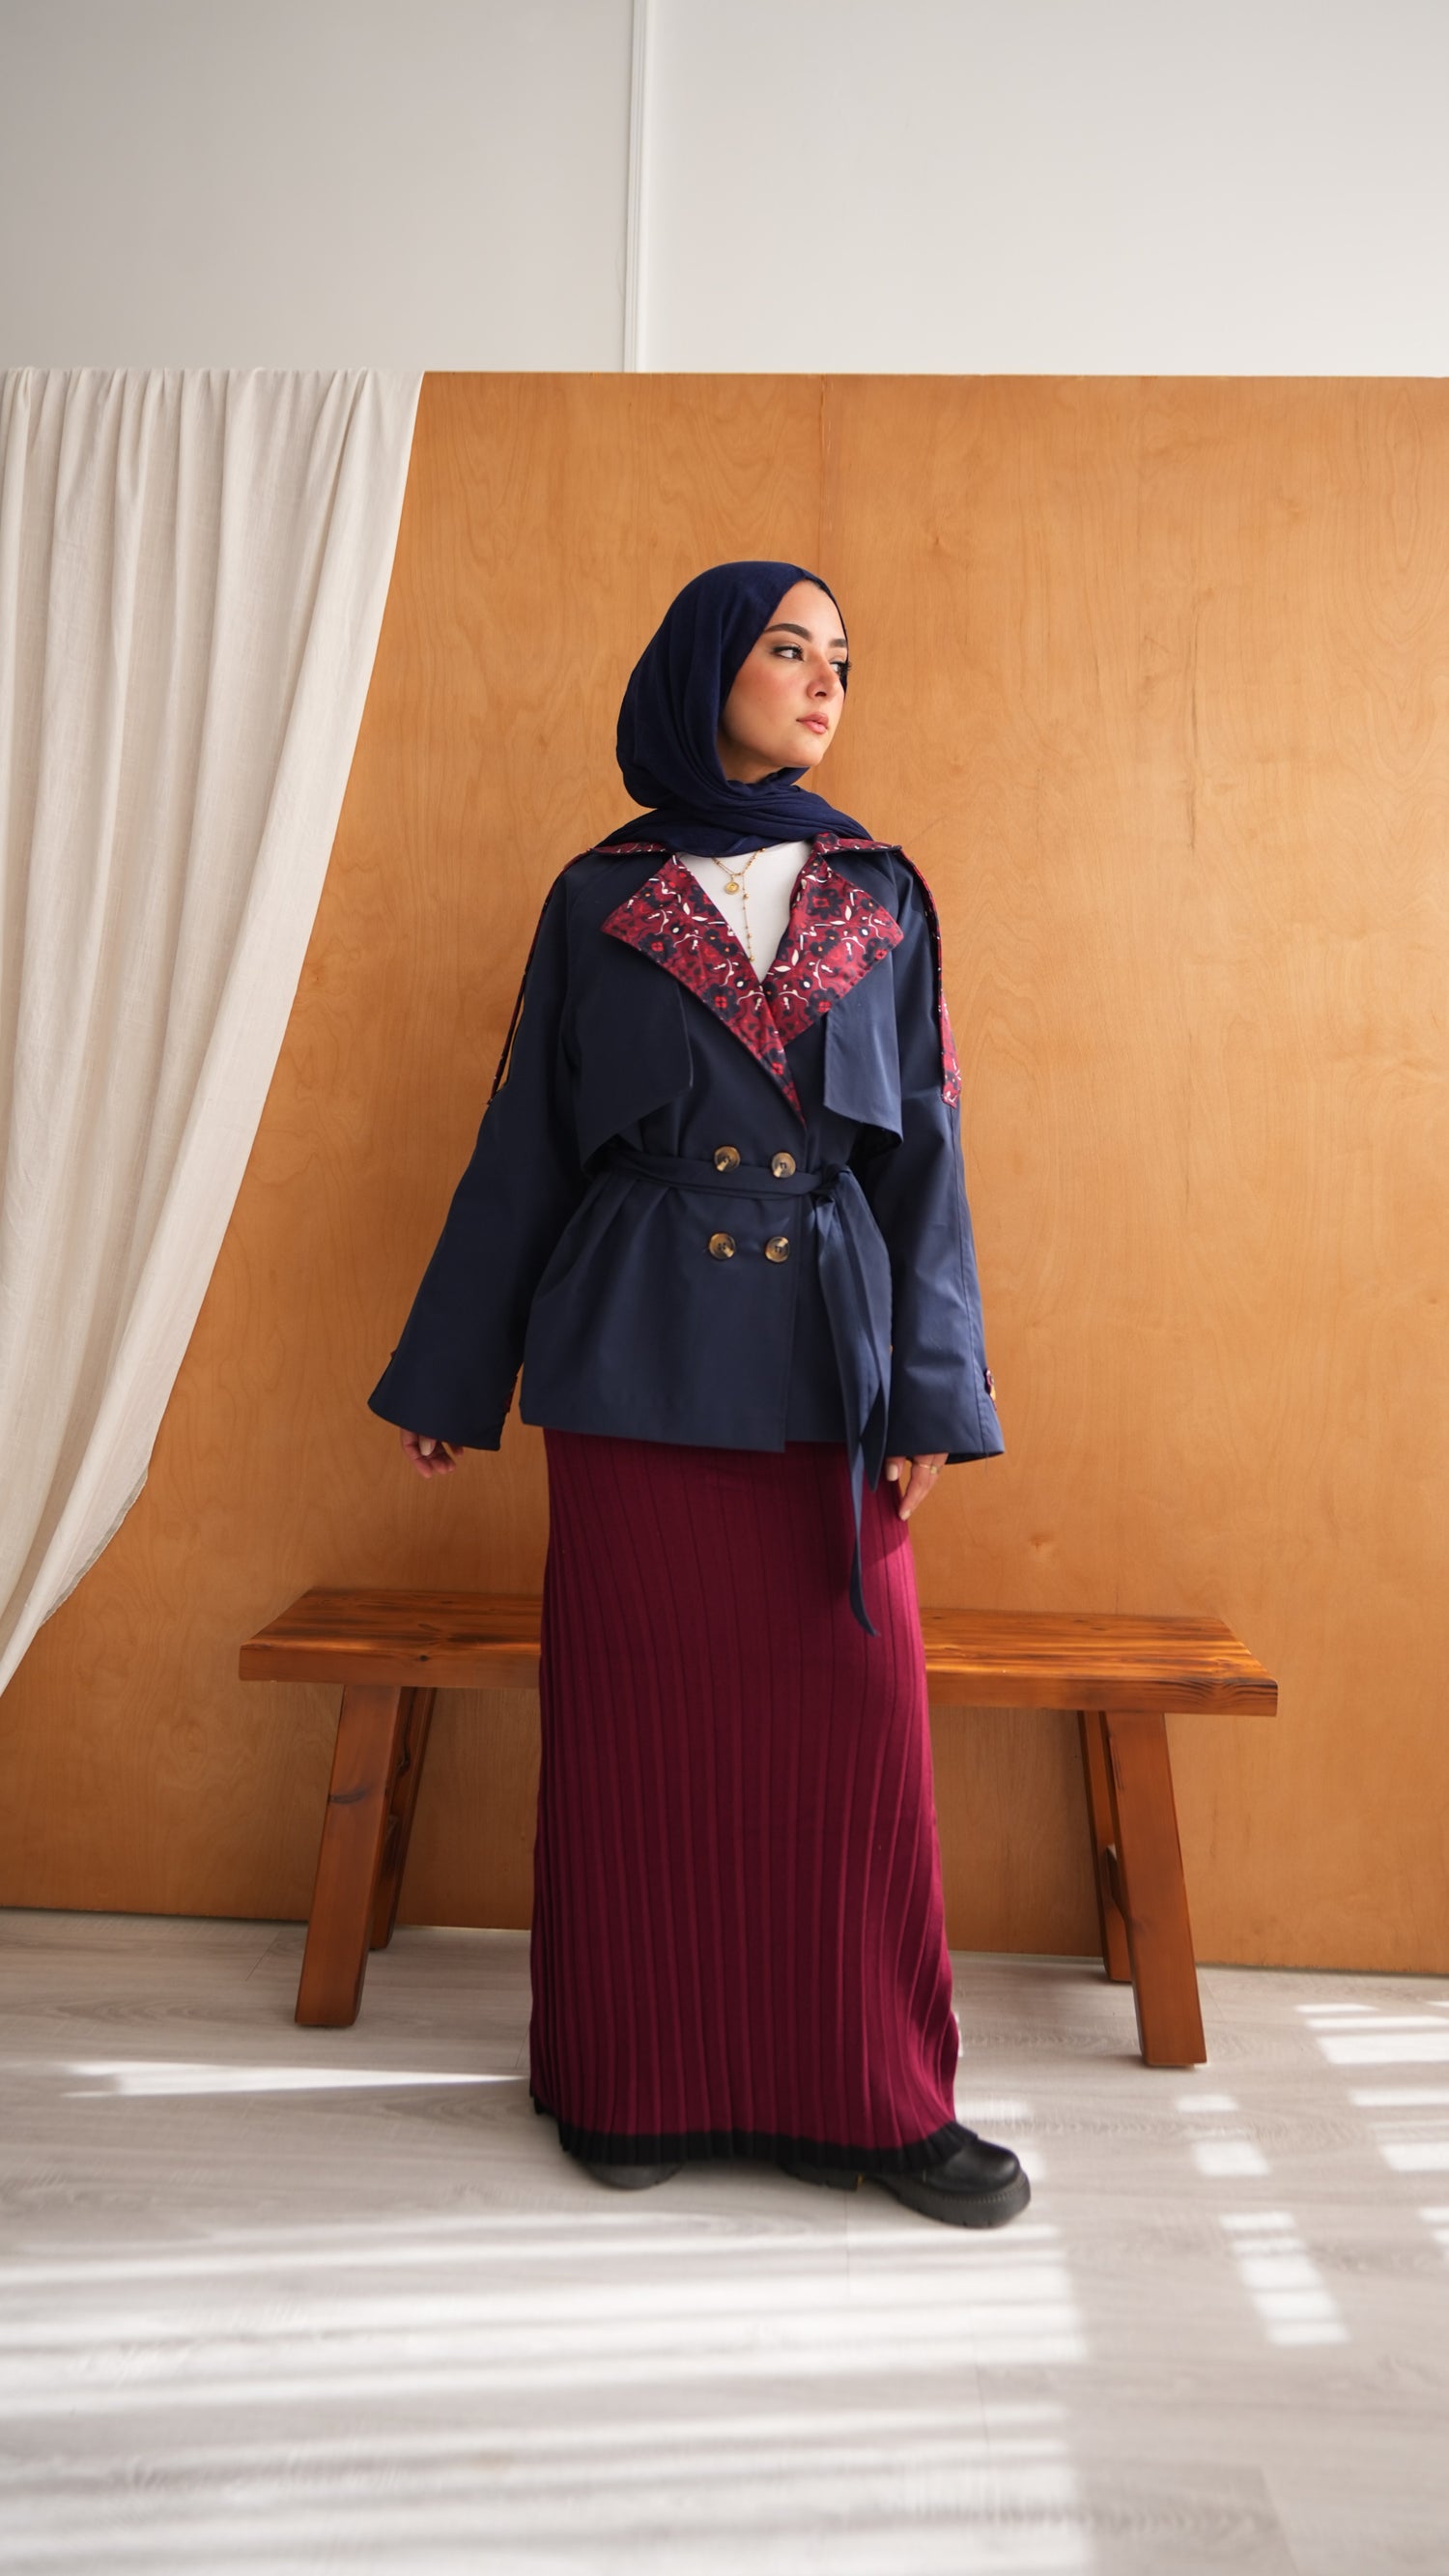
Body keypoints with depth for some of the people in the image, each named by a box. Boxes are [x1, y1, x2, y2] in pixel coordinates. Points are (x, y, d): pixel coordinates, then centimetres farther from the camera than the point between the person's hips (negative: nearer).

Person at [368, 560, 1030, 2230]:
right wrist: (449, 1376, 8)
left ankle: (868, 2090, 20)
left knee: (853, 1722, 2)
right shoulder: (597, 900, 7)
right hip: (638, 1361, -1)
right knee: (644, 1718, 6)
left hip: (827, 1366, 1)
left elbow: (924, 1154, 7)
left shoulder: (880, 899, 11)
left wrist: (931, 1393, -2)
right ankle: (640, 2080, 24)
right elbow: (524, 1145, 8)